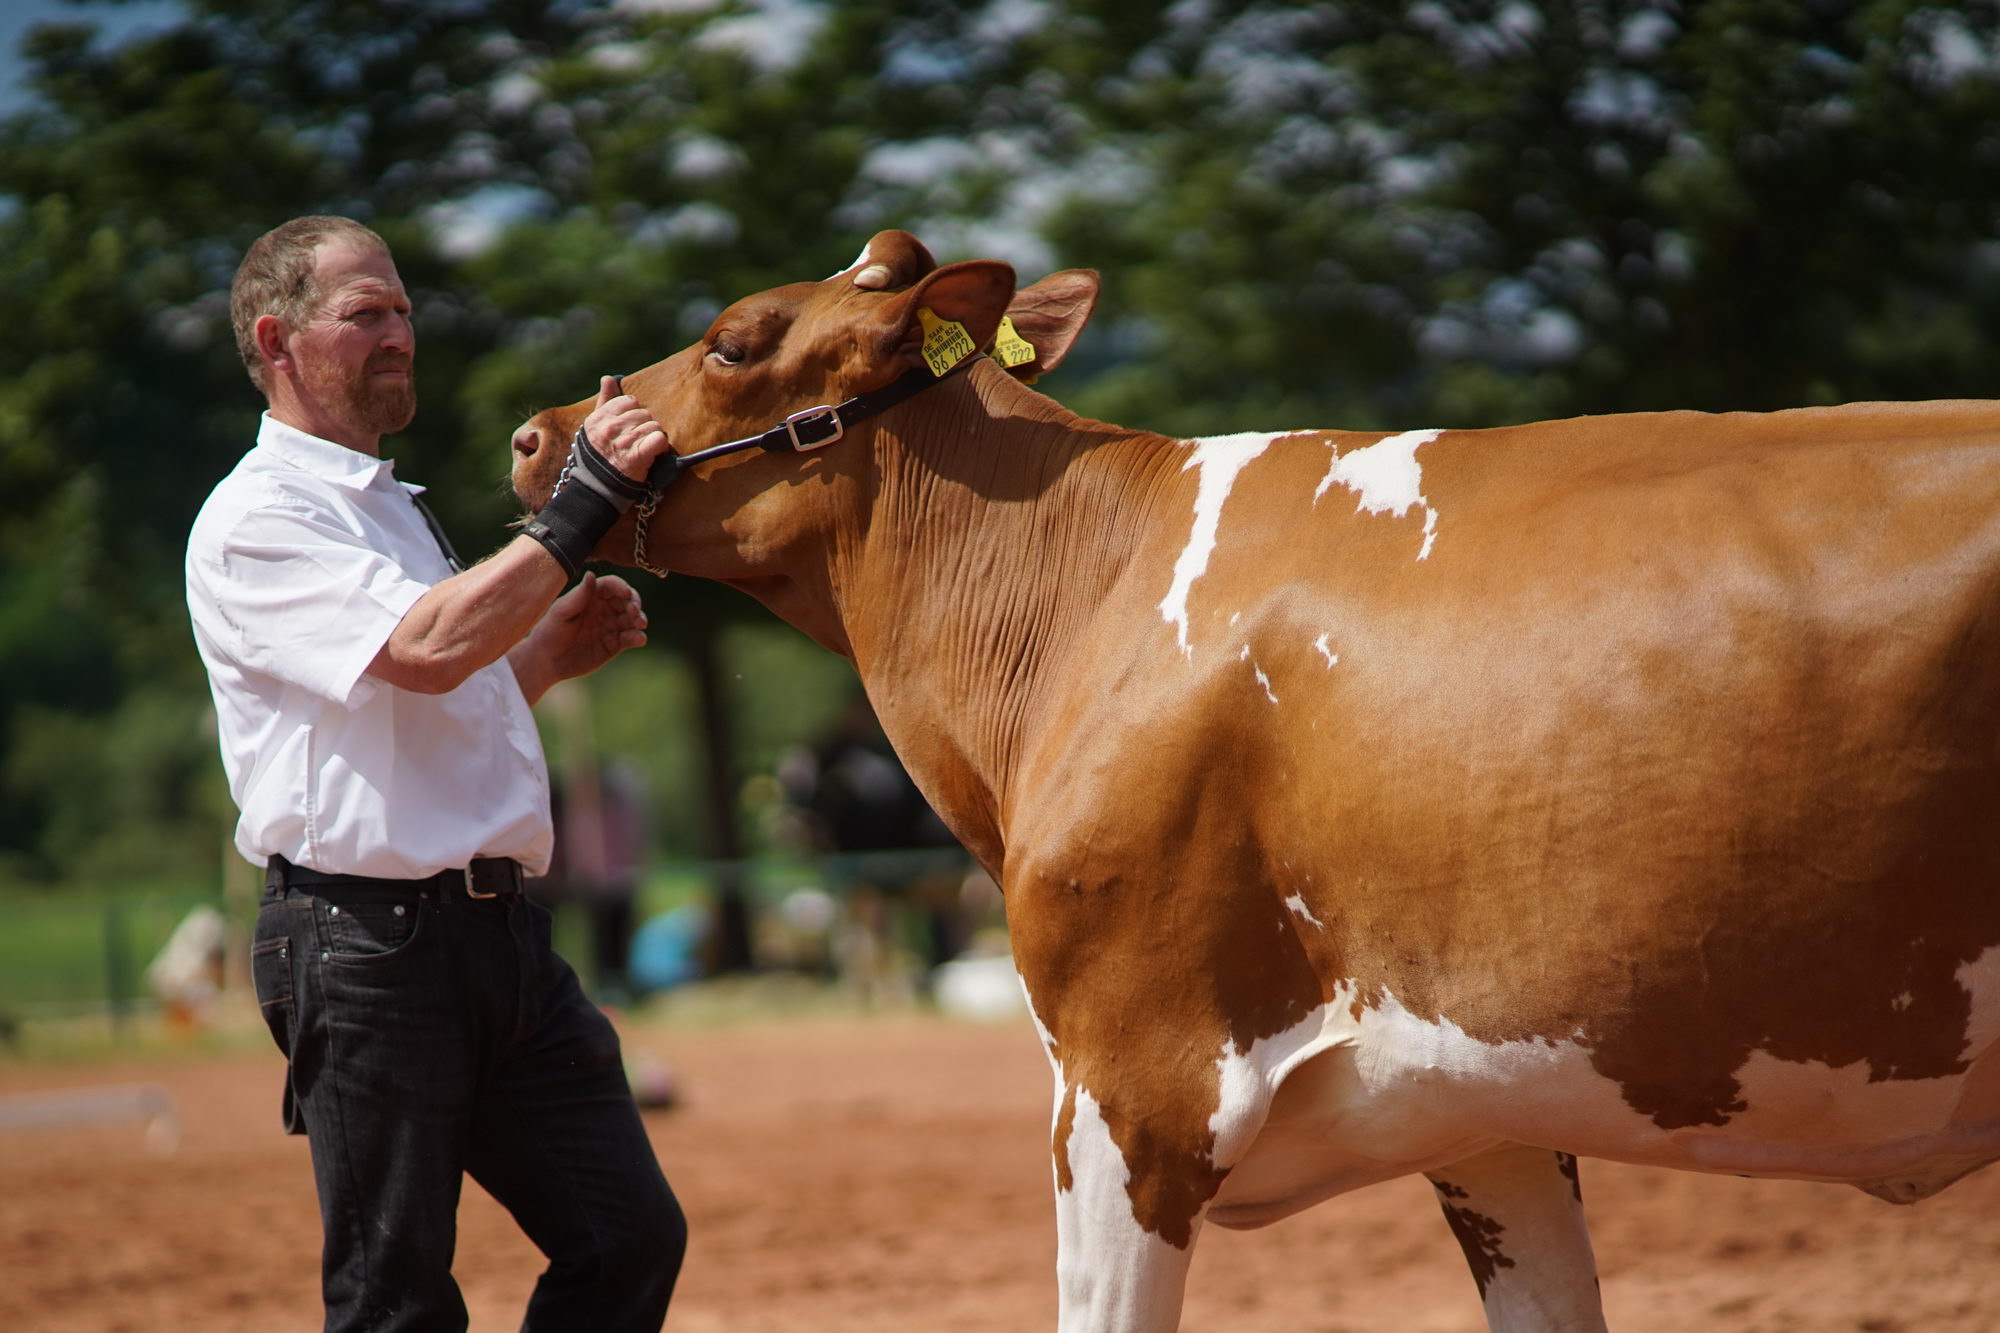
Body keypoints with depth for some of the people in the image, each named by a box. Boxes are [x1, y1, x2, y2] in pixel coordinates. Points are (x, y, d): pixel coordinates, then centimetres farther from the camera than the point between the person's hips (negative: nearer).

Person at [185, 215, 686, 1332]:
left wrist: (550, 650, 14)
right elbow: (427, 648, -22)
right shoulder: (256, 519, -7)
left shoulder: (393, 508, 23)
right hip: (366, 940, -9)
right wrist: (584, 504, -20)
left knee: (632, 1236, 3)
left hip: (502, 936, 9)